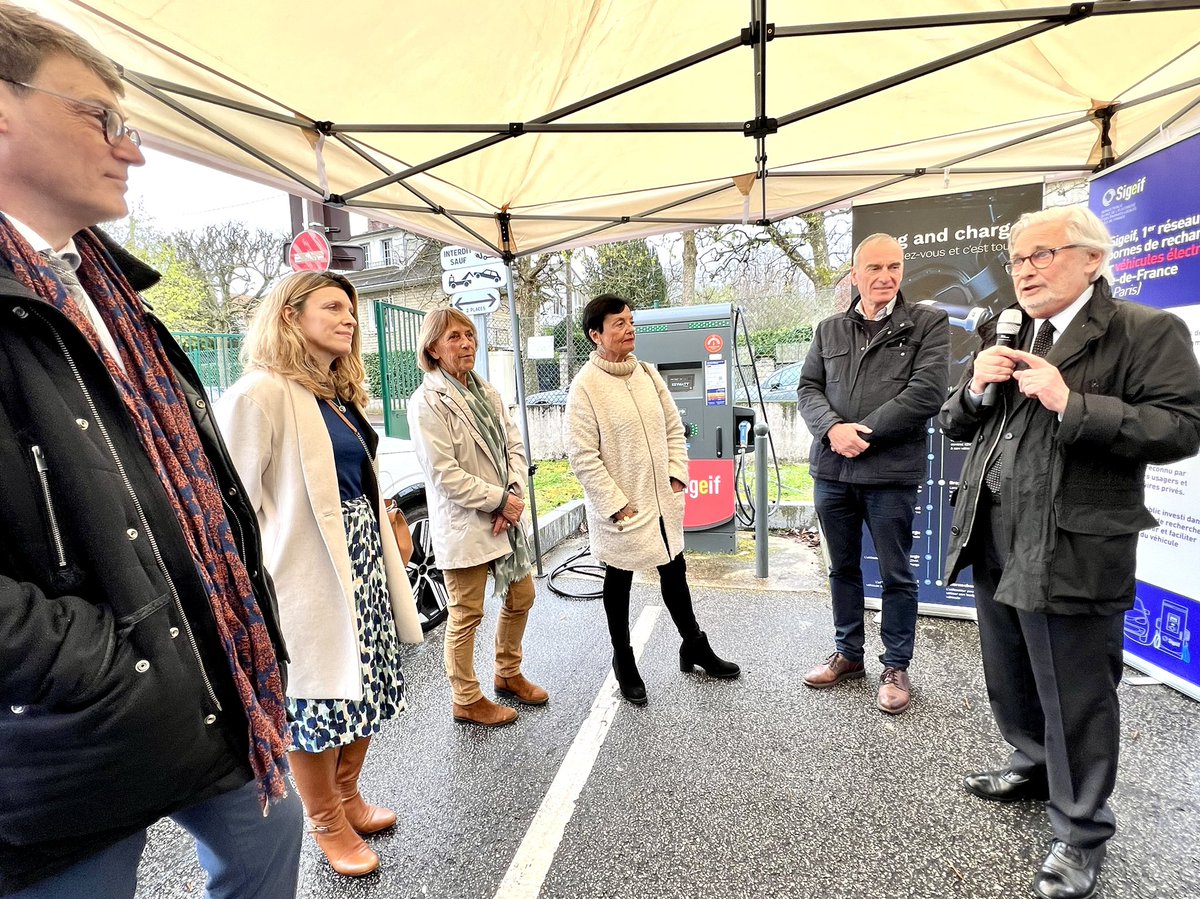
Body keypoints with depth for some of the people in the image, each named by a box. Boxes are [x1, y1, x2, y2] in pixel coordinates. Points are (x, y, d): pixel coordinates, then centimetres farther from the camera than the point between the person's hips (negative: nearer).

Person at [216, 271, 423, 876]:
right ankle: (328, 826, 32)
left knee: (364, 688, 18)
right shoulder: (260, 393, -15)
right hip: (309, 576, -8)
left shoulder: (340, 392, 12)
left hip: (362, 565, 8)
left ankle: (348, 800, 41)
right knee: (316, 698, 9)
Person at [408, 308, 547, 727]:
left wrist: (515, 494, -10)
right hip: (464, 525, -8)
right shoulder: (427, 402, -14)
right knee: (467, 614, 6)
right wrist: (500, 500, -16)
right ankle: (467, 701, 27)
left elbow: (514, 444, 6)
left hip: (507, 516, 8)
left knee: (521, 597, 19)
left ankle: (508, 673, 41)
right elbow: (444, 475, -20)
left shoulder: (486, 391, 8)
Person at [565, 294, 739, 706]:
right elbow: (583, 456, -17)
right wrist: (617, 506, -17)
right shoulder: (585, 386, -14)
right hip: (619, 510, -6)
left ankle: (694, 645, 40)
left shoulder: (648, 374, 5)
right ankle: (623, 661, 32)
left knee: (674, 572, 19)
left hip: (663, 501, 6)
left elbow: (673, 427, 11)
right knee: (619, 582, 12)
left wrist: (677, 476, 1)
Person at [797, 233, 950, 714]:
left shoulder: (928, 322, 0)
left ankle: (896, 667, 25)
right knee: (843, 568, 16)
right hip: (831, 470, 4)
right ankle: (848, 654, 33)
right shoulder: (829, 329, 12)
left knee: (896, 575, 8)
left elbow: (927, 392, -12)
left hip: (891, 473, -4)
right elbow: (808, 388, 6)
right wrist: (833, 429, -13)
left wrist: (863, 433, -14)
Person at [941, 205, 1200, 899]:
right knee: (1012, 680, 23)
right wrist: (976, 388, -6)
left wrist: (1071, 403, -25)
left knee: (1075, 700, 8)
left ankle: (1082, 835, 28)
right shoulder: (1008, 338, 14)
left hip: (1071, 553, -7)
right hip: (994, 546, 7)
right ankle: (1036, 767, 47)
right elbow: (956, 426, 14)